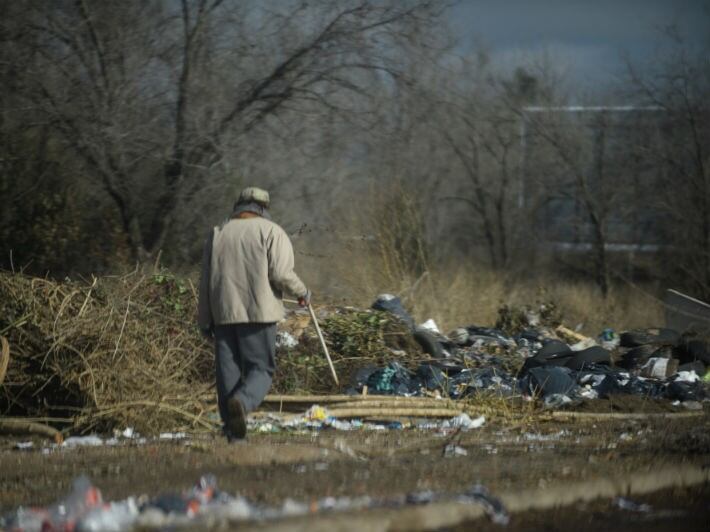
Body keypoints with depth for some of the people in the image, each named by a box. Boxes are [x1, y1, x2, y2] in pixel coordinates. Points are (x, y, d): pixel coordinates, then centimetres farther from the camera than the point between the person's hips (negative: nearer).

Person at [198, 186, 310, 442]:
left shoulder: (217, 234, 14)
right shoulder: (271, 232, 2)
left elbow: (206, 280, 11)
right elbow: (281, 273, -9)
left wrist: (204, 320, 15)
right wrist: (302, 292, 9)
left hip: (223, 313, 3)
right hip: (258, 312, -3)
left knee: (228, 370, 7)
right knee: (260, 368, 1)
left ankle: (233, 430, 3)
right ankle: (241, 402, -29)